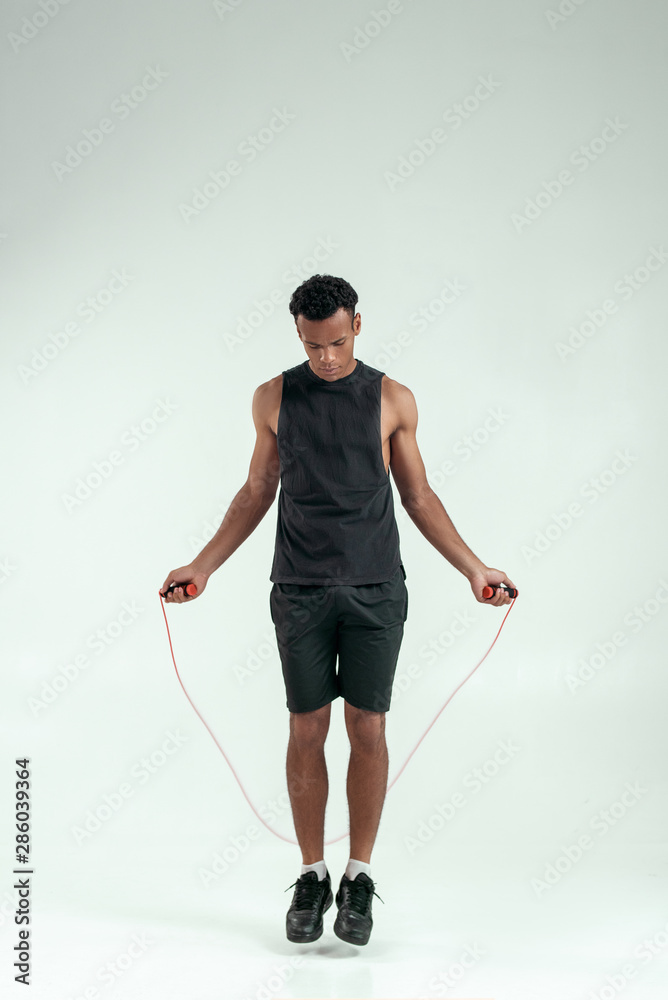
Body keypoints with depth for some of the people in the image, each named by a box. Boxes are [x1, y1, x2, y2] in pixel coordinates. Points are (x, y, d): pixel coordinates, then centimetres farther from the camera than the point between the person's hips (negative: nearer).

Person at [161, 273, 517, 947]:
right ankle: (312, 876, 16)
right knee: (307, 730, 3)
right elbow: (257, 492, 11)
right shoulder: (274, 398, 4)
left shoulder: (392, 400, 2)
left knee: (367, 729, 1)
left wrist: (473, 569, 3)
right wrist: (202, 566, 6)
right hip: (299, 590, 1)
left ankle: (359, 877, 14)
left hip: (375, 589, 0)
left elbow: (418, 497, 8)